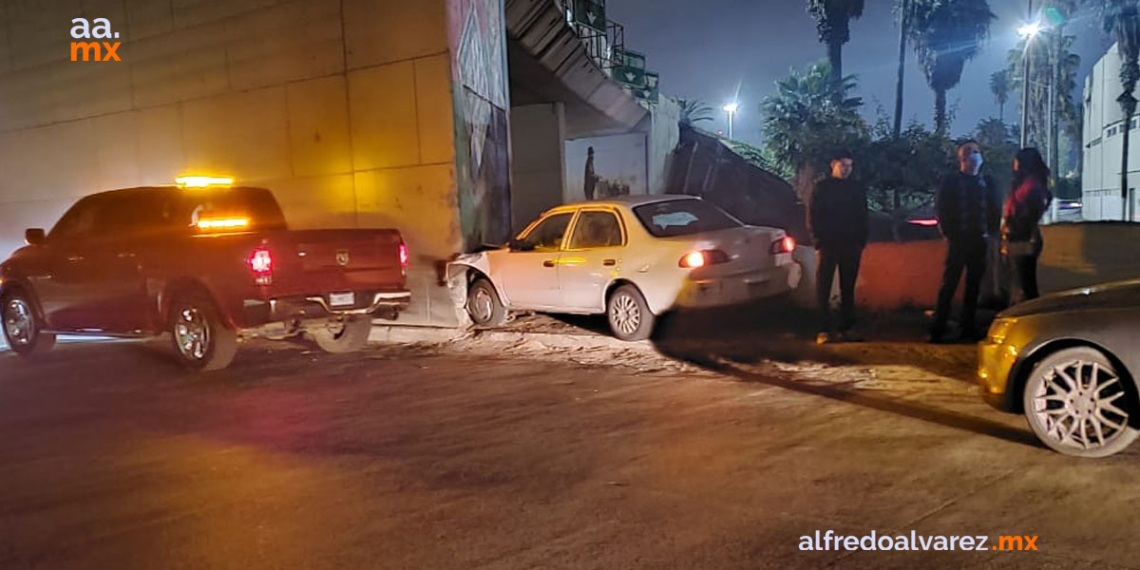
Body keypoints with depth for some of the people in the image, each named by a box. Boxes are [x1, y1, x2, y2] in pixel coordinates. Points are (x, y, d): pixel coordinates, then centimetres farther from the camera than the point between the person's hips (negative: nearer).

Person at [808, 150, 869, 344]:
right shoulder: (822, 187, 4)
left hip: (851, 246, 3)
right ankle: (825, 330, -3)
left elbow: (863, 217, 12)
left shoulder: (858, 189, 11)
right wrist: (819, 242, -8)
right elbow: (812, 217, 0)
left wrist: (861, 241, 1)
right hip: (828, 245, -3)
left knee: (848, 289, 5)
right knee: (823, 290, -5)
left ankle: (845, 329, 10)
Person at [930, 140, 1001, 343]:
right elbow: (940, 209, 0)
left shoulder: (987, 182, 11)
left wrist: (990, 231, 4)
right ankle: (938, 330, -4)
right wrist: (948, 233, -5)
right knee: (949, 284, -6)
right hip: (958, 240, -4)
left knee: (974, 286, 8)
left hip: (980, 241, 4)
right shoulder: (951, 182, 2)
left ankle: (969, 328, 16)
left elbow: (996, 208, 14)